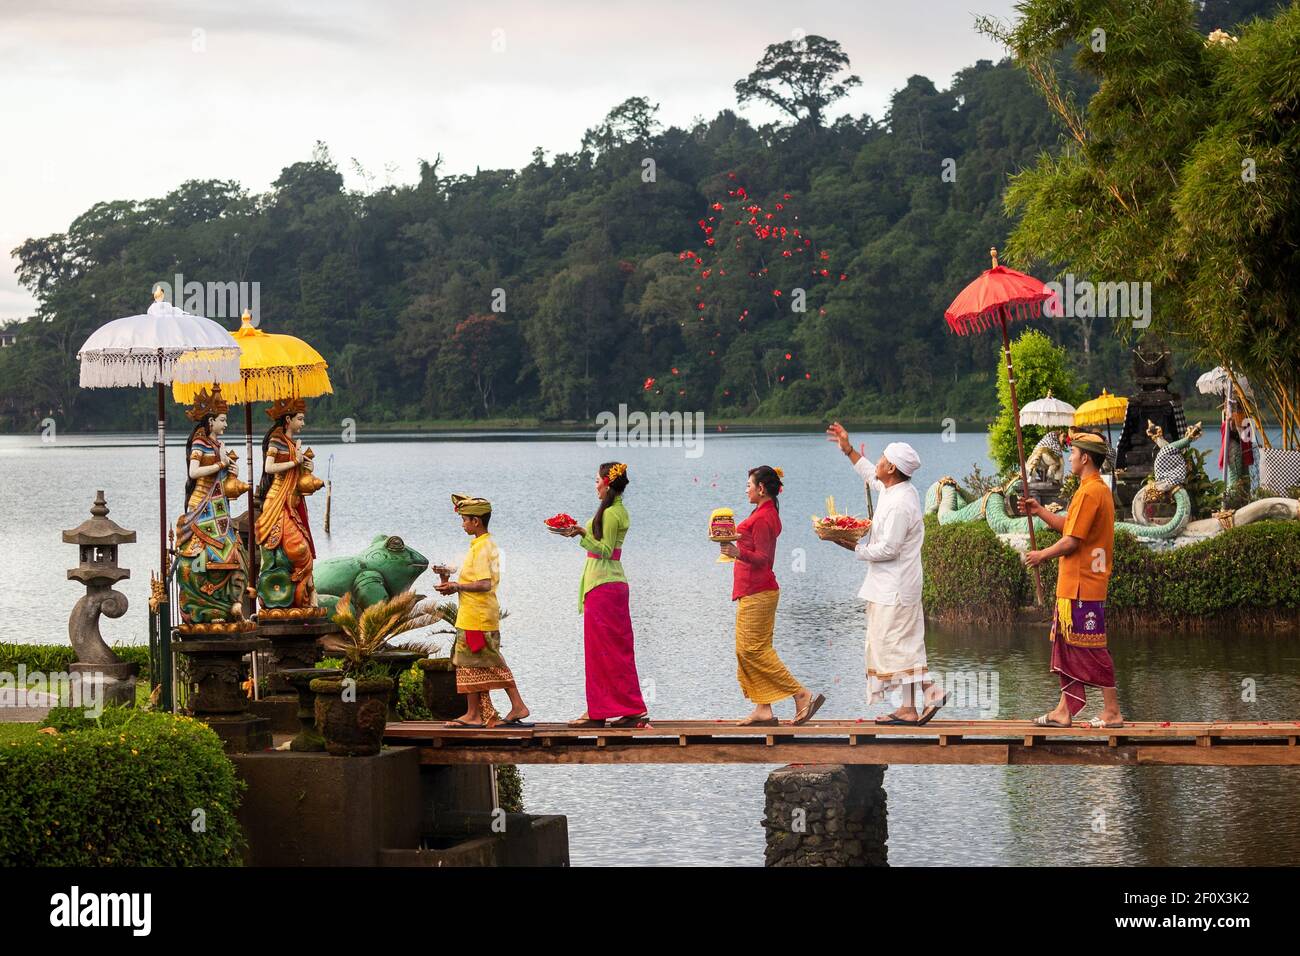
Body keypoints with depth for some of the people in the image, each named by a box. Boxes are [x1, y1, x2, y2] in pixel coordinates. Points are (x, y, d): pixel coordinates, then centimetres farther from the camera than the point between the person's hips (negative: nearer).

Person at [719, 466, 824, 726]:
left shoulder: (762, 518, -15)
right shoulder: (769, 514, 16)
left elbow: (762, 557, -22)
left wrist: (739, 553, -40)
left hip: (756, 594, -11)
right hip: (756, 591, 11)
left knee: (754, 651, -11)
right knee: (747, 651, 9)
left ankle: (803, 695, -11)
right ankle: (763, 710, 6)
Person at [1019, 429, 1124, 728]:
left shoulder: (1089, 493, -18)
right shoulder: (1100, 490, 16)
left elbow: (1071, 541, -18)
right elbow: (1070, 526, 20)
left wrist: (1042, 555, -4)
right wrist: (1039, 512, 19)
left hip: (1082, 587, -11)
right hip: (1075, 586, 11)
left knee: (1092, 649, -6)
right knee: (1067, 647, 12)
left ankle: (1112, 712, -2)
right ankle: (1064, 711, 15)